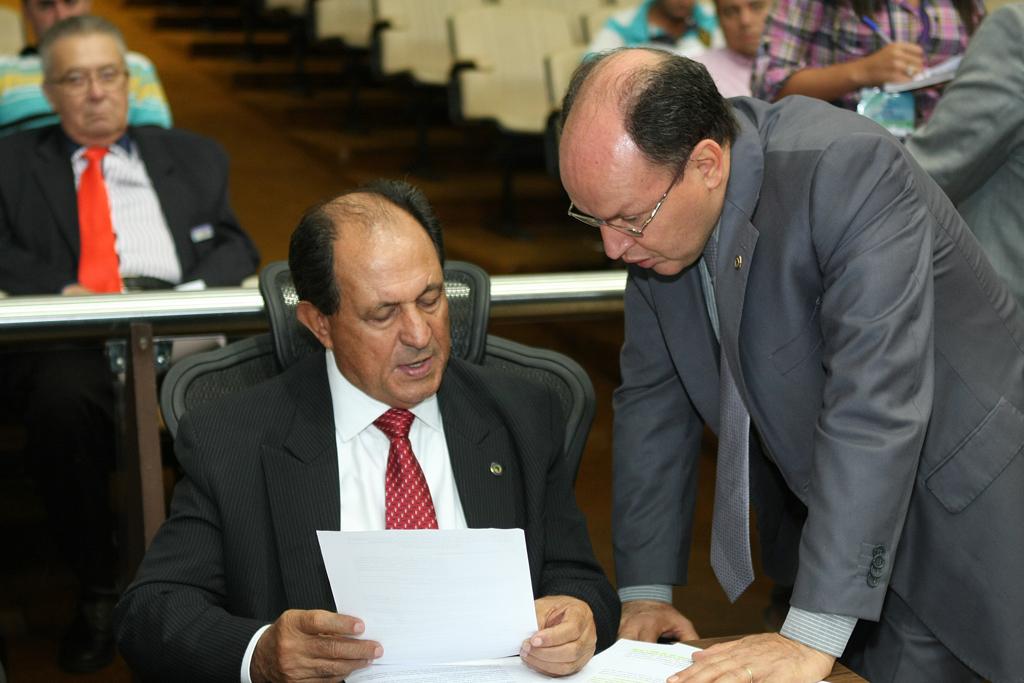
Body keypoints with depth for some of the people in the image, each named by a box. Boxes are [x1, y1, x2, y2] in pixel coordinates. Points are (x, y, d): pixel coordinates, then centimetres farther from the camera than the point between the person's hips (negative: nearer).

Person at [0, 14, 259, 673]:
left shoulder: (193, 157, 28)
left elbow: (236, 247, 16)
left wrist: (192, 293, -6)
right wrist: (60, 291, -12)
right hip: (69, 334, -1)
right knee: (63, 397, -38)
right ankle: (99, 591, -21)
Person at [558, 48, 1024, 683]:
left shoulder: (853, 172, -29)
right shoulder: (656, 208, -8)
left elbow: (874, 405, -35)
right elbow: (653, 397, 1)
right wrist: (645, 592, -1)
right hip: (828, 524, 5)